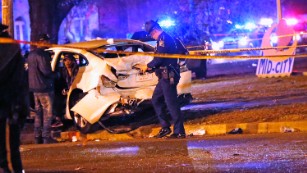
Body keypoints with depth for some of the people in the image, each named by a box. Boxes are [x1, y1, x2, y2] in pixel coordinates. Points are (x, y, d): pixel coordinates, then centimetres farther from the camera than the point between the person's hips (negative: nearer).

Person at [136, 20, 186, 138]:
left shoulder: (164, 38, -13)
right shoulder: (163, 39, 19)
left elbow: (159, 59, -18)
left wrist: (148, 66, -4)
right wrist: (150, 67, 18)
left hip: (168, 76, -11)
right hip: (165, 76, 11)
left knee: (171, 103, -9)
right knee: (156, 100, 15)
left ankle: (179, 132, -8)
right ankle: (165, 127, 16)